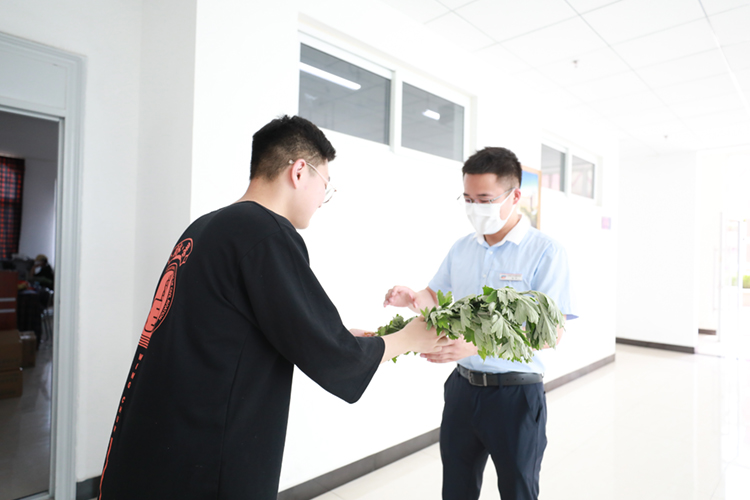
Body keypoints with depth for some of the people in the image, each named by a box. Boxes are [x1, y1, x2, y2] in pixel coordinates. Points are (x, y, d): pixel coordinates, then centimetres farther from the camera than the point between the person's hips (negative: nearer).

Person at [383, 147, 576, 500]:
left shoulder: (545, 252, -13)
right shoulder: (461, 249, 4)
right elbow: (436, 296, 16)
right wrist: (413, 299, -8)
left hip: (515, 394, -5)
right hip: (463, 387, 5)